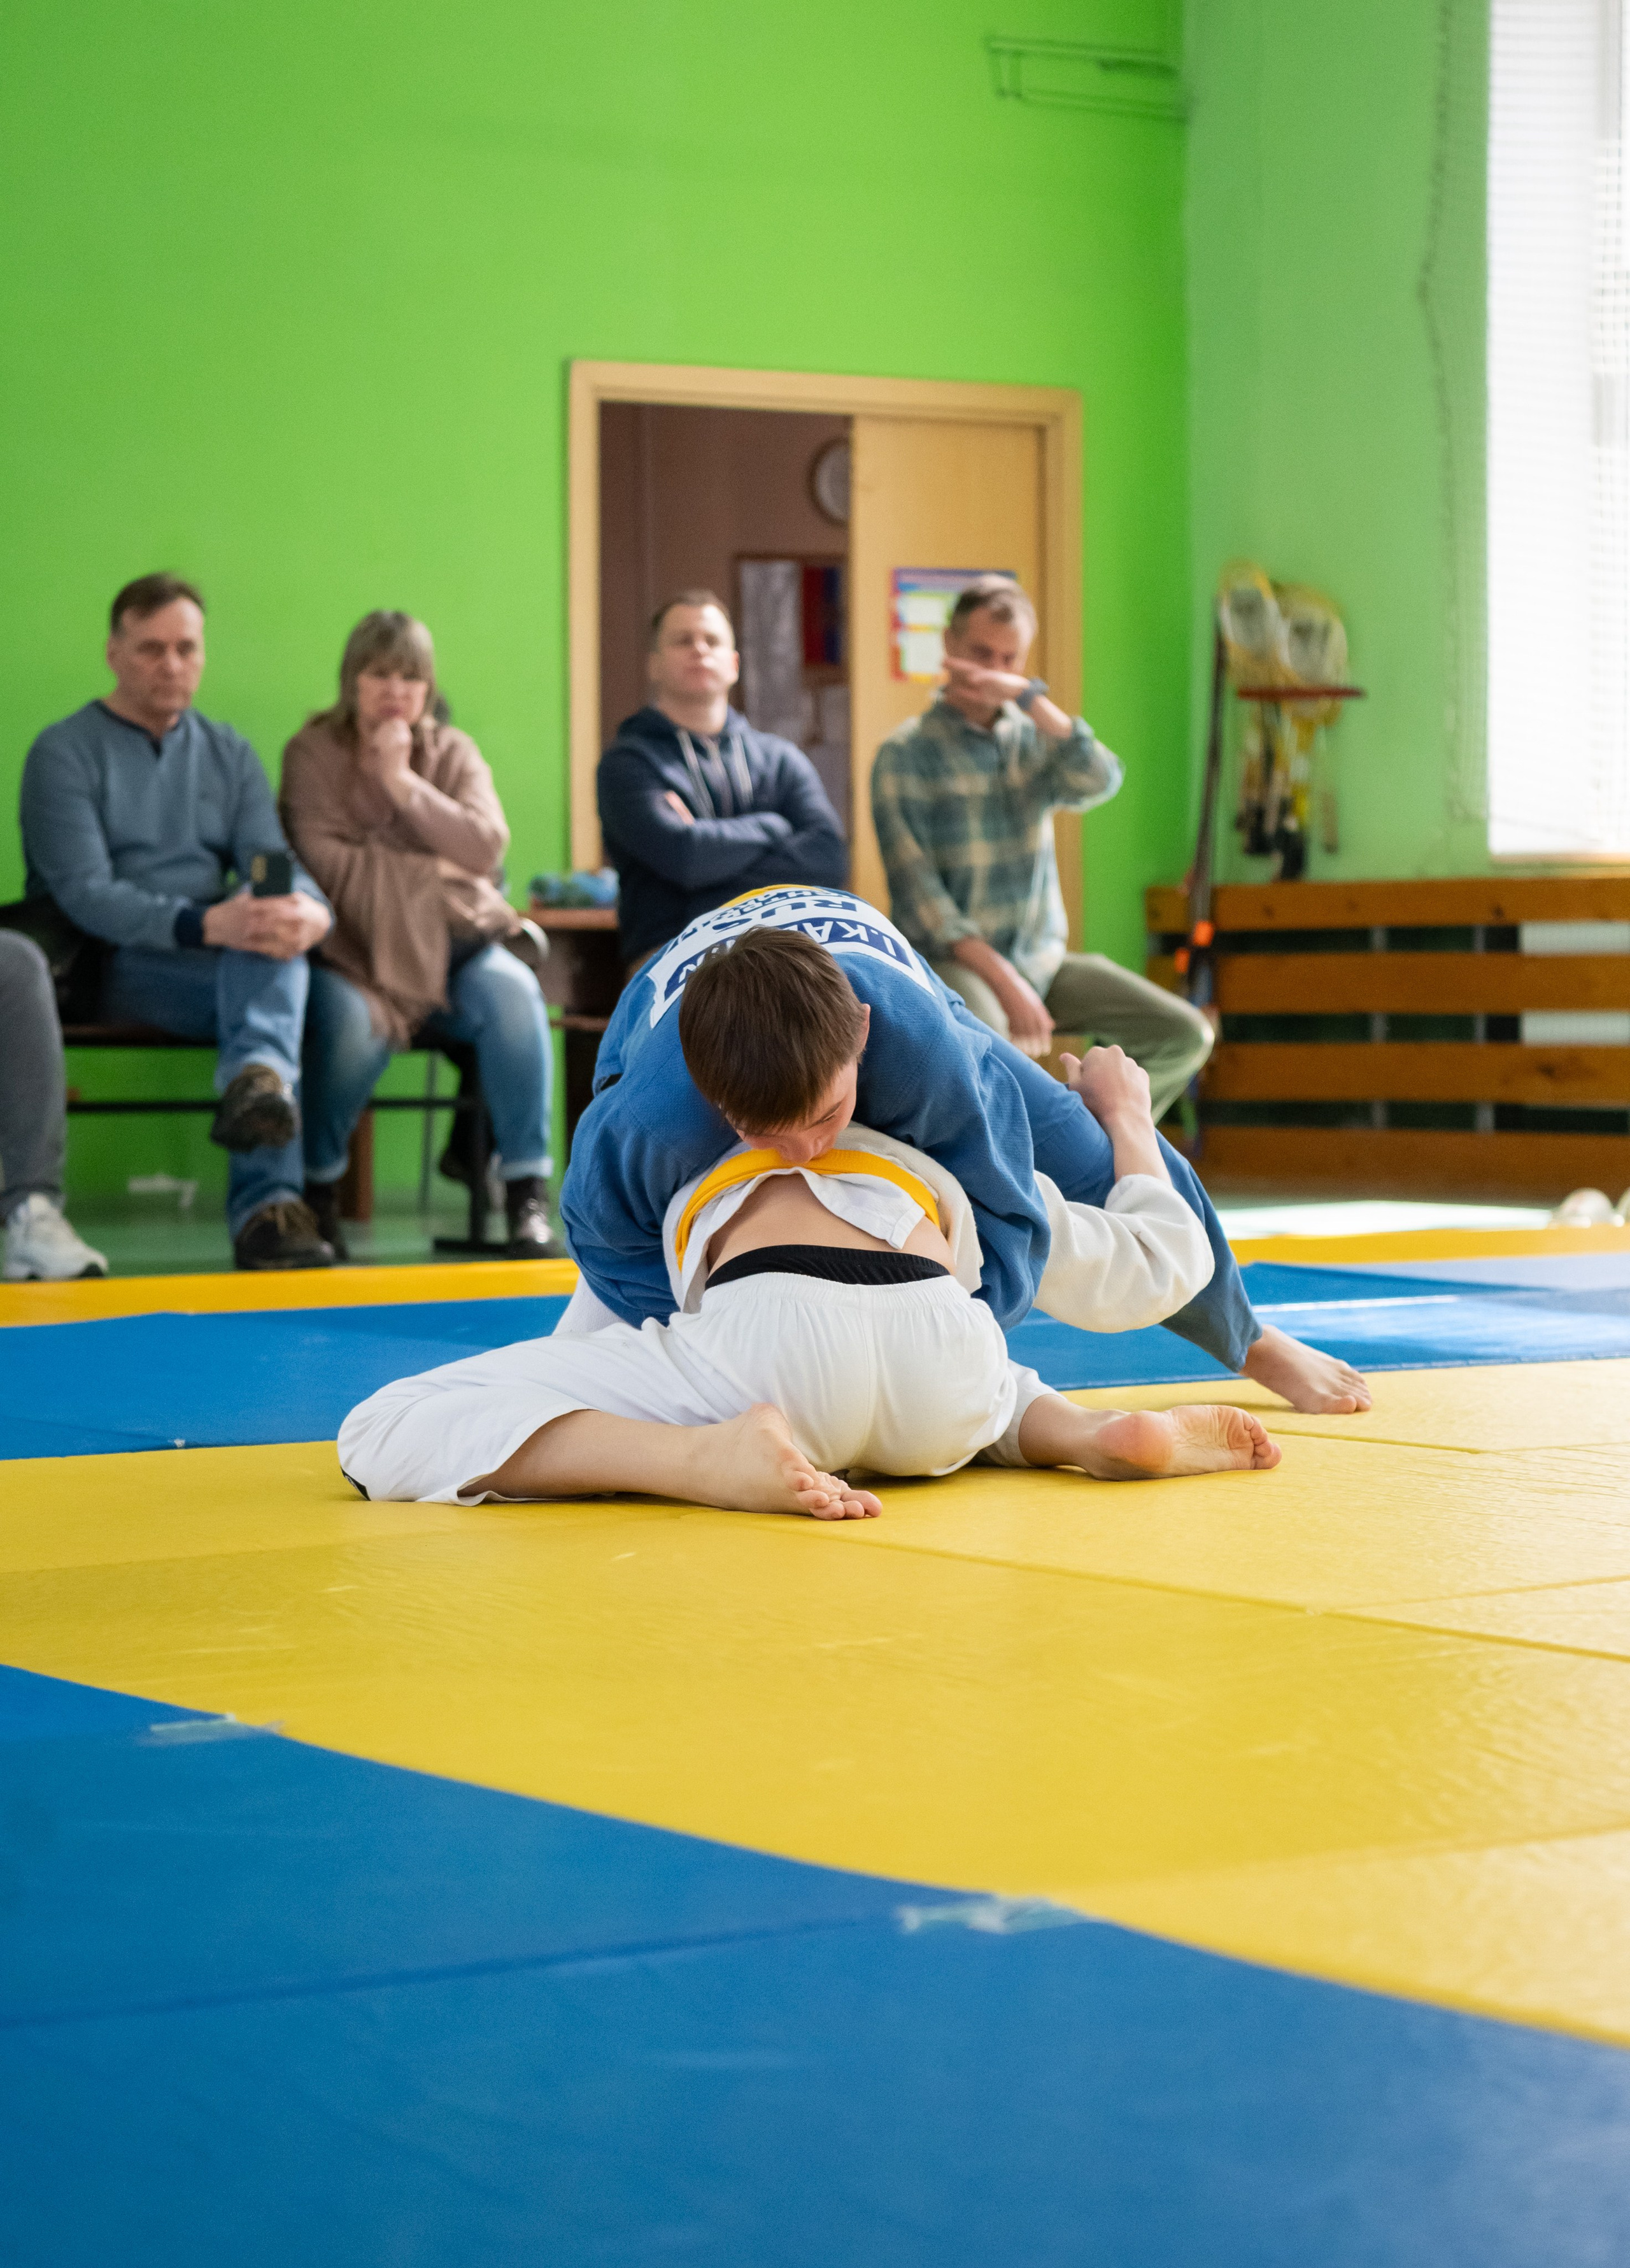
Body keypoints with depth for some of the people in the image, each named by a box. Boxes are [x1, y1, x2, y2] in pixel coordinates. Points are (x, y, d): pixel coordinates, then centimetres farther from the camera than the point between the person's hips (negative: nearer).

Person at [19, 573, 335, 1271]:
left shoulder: (227, 754, 18)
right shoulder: (64, 754, 0)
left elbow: (275, 863, 5)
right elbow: (84, 895, -13)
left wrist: (311, 910, -23)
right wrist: (205, 925, -30)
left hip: (228, 961, 4)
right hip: (109, 970, -4)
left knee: (276, 930, -32)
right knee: (264, 979, -33)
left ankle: (260, 1081, -57)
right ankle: (267, 1206, -47)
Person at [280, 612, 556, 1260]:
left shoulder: (452, 751, 12)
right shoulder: (312, 753, 4)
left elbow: (487, 848, -5)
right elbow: (325, 863, -10)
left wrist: (404, 783, -11)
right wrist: (427, 871, -9)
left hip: (452, 940, 3)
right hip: (353, 947, -2)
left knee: (510, 990, -30)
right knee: (352, 1020, -36)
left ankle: (528, 1191, -25)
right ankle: (318, 1190, -12)